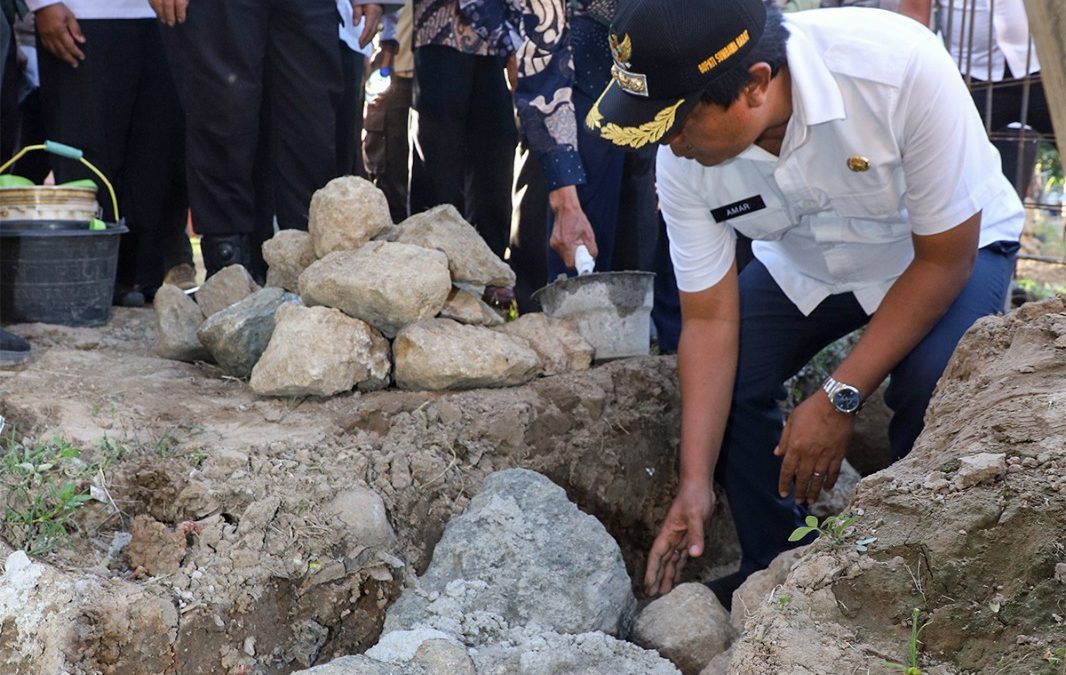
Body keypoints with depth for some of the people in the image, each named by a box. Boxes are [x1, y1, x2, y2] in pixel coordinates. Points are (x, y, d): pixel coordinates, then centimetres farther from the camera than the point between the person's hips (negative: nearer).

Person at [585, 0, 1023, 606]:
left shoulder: (902, 68, -39)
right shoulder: (684, 158, -25)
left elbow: (945, 258, -27)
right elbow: (710, 320, -16)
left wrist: (841, 397, -27)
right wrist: (695, 485, -20)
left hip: (946, 251, -3)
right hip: (805, 265, 4)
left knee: (933, 390, -30)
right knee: (721, 382, -17)